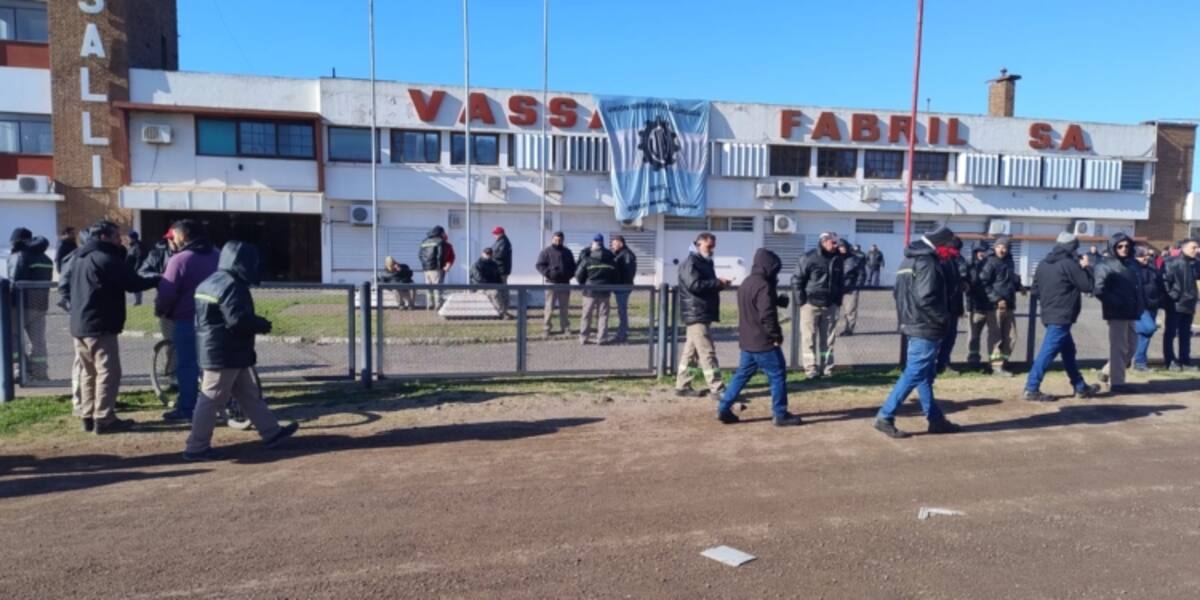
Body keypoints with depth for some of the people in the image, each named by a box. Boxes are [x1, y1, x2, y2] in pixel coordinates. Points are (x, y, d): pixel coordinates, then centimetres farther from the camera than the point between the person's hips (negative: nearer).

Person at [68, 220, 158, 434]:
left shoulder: (78, 258, 15)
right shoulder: (104, 258, -15)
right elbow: (133, 283, -15)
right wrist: (157, 280, -4)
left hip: (79, 325, 10)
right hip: (100, 326, -10)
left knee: (89, 372, 15)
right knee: (108, 373, -6)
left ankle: (88, 416, 19)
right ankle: (104, 419, -6)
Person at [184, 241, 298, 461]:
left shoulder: (210, 282, 15)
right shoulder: (231, 286, -18)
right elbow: (238, 320, -27)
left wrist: (256, 323, 16)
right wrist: (262, 324, -10)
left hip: (215, 351, 11)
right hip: (225, 355, -11)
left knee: (250, 394, 15)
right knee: (212, 400, -3)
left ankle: (271, 432, 22)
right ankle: (196, 447, 5)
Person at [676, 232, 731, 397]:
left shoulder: (705, 262, 20)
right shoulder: (690, 262, -11)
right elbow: (694, 284, -24)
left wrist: (719, 284, 5)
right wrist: (718, 283, -18)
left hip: (702, 313, 10)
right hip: (696, 313, -10)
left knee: (690, 351, 12)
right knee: (707, 352, -9)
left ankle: (682, 386, 17)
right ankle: (717, 388, -8)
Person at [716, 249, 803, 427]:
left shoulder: (746, 283, 13)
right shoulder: (763, 286, -18)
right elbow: (767, 315, -24)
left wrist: (779, 300, 13)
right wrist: (776, 335, -12)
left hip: (747, 341, 9)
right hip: (764, 342, -9)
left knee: (742, 375, 14)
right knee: (778, 375, 2)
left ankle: (724, 409, 14)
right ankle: (780, 415, 8)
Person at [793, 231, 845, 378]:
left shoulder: (837, 259, 7)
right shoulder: (809, 258, -9)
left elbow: (841, 281, 18)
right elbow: (797, 280, -6)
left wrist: (838, 299, 10)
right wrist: (801, 301, -9)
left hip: (830, 305, 5)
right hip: (811, 304, -5)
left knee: (828, 339, 8)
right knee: (809, 339, -2)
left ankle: (826, 368, 16)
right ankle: (811, 369, 3)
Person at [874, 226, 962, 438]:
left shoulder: (910, 259, 15)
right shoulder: (928, 263, -15)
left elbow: (897, 292, 18)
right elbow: (926, 298, -24)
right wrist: (944, 318, -11)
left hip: (913, 324, 10)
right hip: (926, 327, -10)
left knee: (926, 375, 14)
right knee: (914, 374, -7)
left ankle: (936, 419, 22)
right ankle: (885, 417, -6)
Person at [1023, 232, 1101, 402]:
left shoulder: (1043, 264, 11)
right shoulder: (1069, 264, -13)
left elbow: (1036, 290, 14)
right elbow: (1088, 286, -7)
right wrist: (1086, 267, 6)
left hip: (1050, 314, 9)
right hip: (1061, 317, -9)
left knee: (1068, 351, 18)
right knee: (1048, 352, -9)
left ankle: (1081, 387, 27)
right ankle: (1032, 389, -10)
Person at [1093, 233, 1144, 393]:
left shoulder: (1134, 264, 13)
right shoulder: (1106, 265, -8)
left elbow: (1139, 287, 17)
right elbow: (1098, 290, -17)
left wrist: (1142, 306, 6)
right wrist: (1115, 303, -17)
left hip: (1132, 312, 7)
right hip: (1117, 313, -7)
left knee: (1131, 346, 13)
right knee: (1118, 347, -3)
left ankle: (1107, 372, 28)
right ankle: (1116, 382, 5)